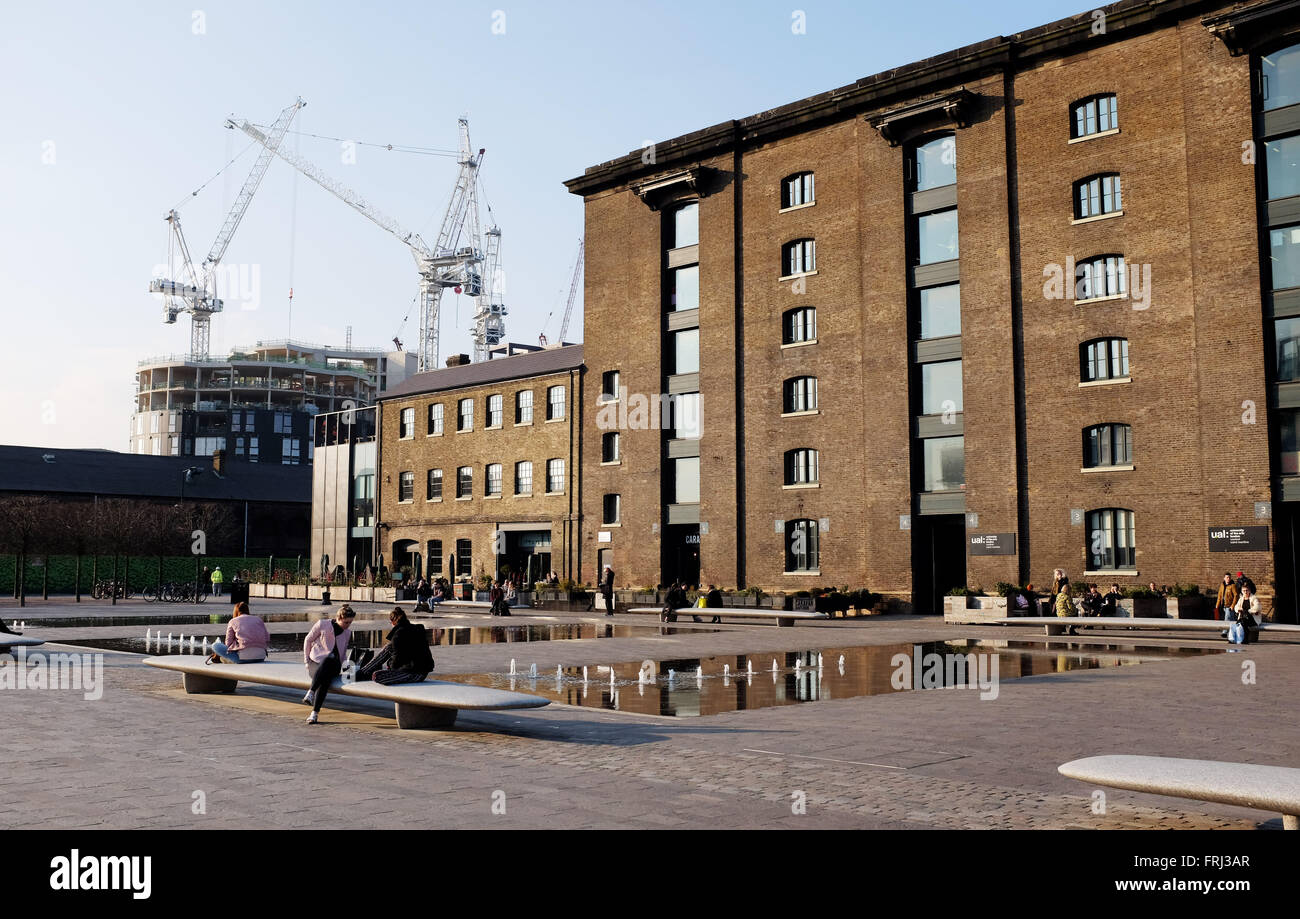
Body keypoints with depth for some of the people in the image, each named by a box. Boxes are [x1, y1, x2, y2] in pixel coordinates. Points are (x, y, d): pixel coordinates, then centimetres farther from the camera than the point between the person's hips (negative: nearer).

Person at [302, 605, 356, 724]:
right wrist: (306, 660, 5)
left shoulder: (348, 632, 13)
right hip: (316, 663, -2)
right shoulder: (322, 624, 0)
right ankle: (311, 693, -43)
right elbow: (308, 640, 8)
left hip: (333, 665, 2)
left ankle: (314, 713, -39)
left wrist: (342, 667, 11)